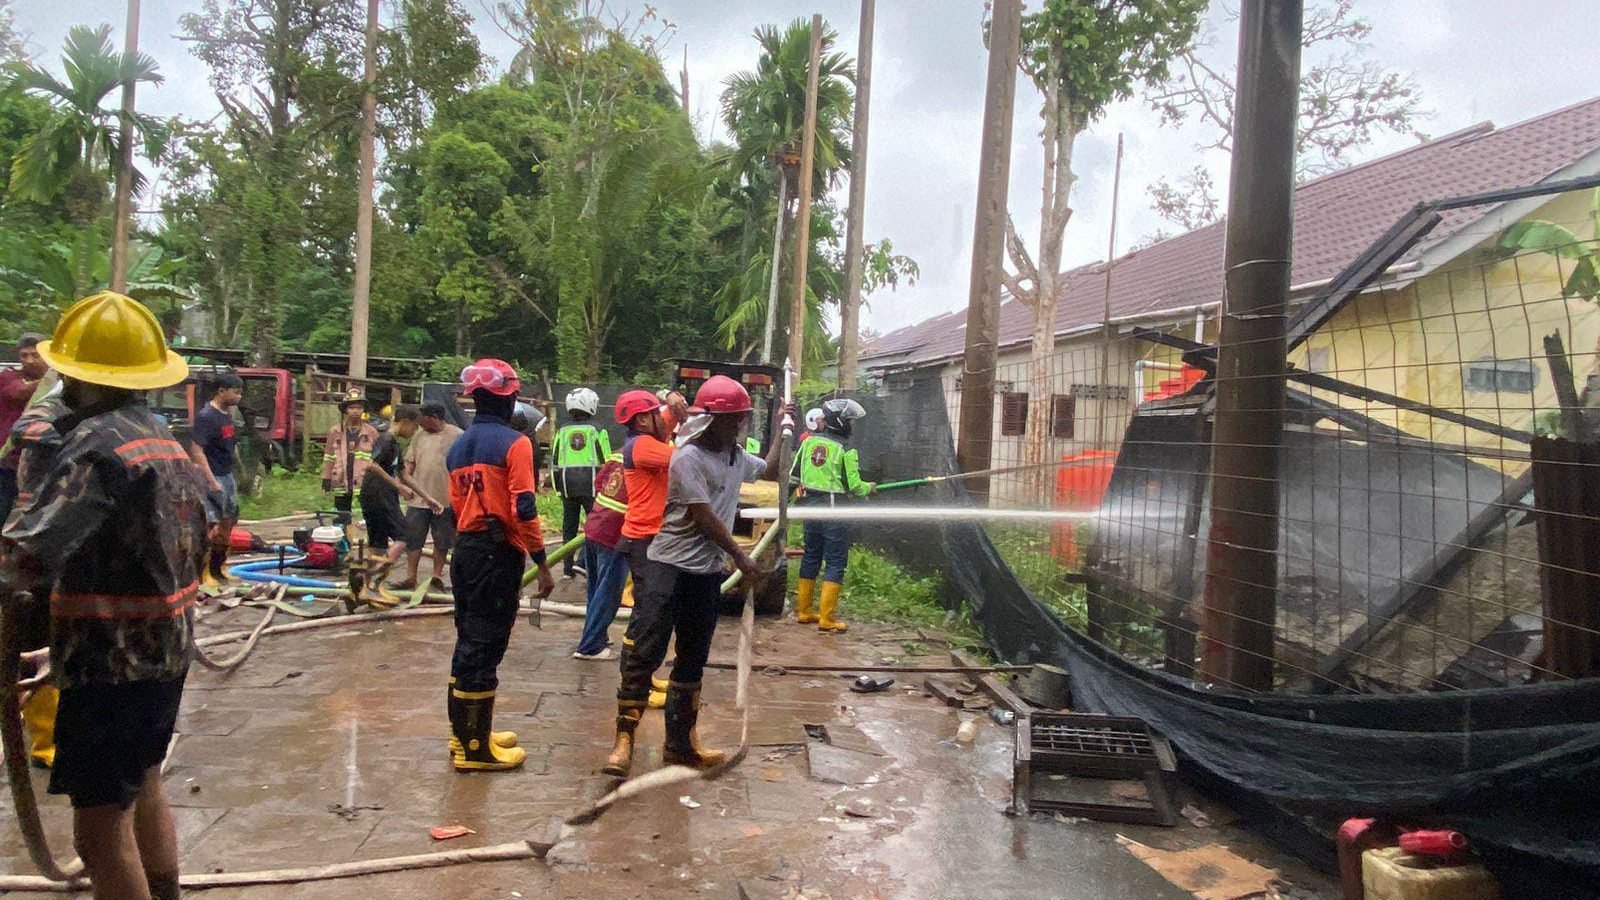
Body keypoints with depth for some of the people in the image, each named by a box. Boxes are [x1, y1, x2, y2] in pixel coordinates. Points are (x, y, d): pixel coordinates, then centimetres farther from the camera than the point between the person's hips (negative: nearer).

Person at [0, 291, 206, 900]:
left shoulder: (98, 441, -19)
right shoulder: (162, 437, 9)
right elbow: (194, 543, 17)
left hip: (110, 663, -9)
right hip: (165, 654, 9)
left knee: (100, 827, 0)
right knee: (143, 791, 25)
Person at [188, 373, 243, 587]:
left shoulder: (227, 414, 10)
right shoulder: (206, 416, -16)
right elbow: (196, 450, -21)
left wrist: (231, 478, 18)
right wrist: (211, 481, -24)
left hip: (227, 476, 10)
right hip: (212, 477, -10)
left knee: (228, 522, 16)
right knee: (210, 526, -9)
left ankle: (217, 569, 29)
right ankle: (202, 574, -3)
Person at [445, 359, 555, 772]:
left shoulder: (458, 447, 12)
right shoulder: (514, 443, -11)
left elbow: (457, 508, 16)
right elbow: (523, 510, -17)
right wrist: (542, 564, -12)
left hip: (465, 550, 8)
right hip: (498, 553, -8)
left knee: (468, 641, 16)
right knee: (484, 647, -3)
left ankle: (465, 733, 27)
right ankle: (474, 748, 4)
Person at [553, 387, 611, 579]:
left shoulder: (562, 431, 7)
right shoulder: (596, 430, -3)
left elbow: (555, 462, 9)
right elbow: (606, 461, -4)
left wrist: (558, 487, 17)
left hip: (567, 483, 4)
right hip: (591, 483, -4)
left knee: (569, 526, 11)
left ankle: (568, 568, 14)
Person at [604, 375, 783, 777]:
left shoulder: (736, 455, 9)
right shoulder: (688, 458, -15)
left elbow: (770, 470, 29)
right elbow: (705, 518, -16)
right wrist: (741, 558, -9)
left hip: (709, 573, 8)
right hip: (669, 567, -8)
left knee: (693, 659, 13)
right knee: (645, 651, -10)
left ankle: (680, 742, 22)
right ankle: (624, 740, -4)